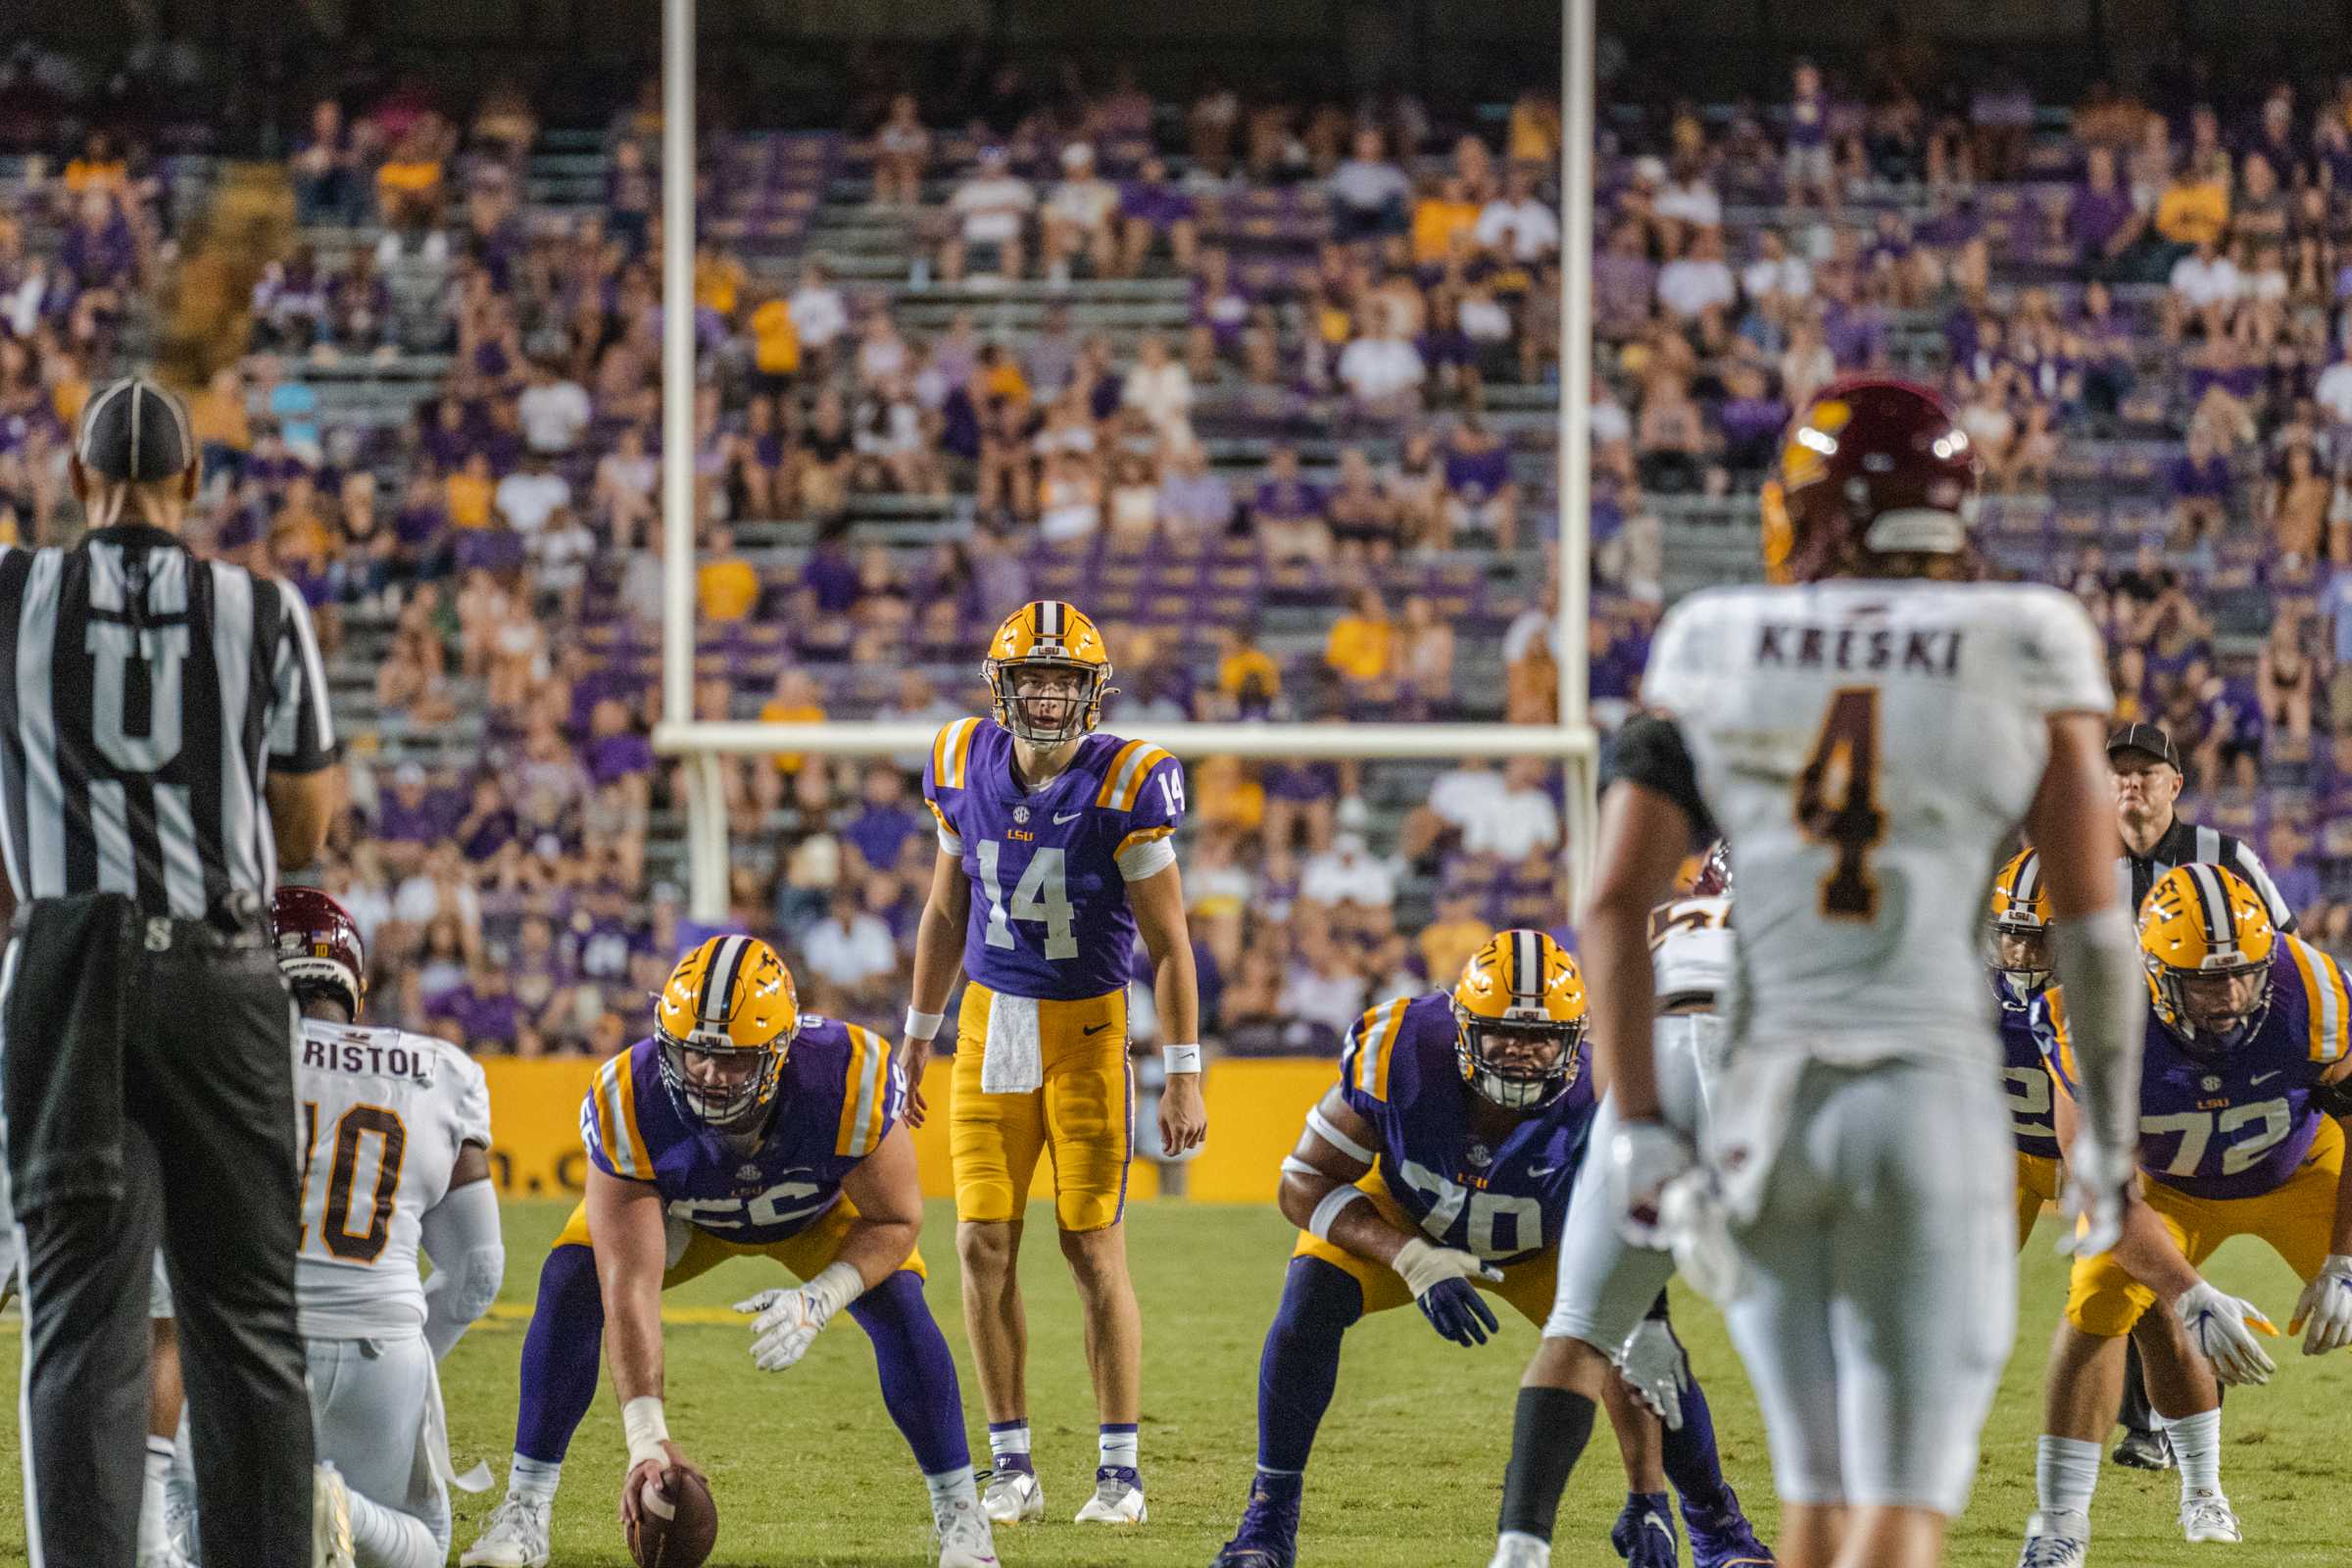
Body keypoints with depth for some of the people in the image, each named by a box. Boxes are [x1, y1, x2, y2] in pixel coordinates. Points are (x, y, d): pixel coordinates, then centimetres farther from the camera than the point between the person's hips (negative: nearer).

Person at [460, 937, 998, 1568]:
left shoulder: (850, 1080, -41)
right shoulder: (629, 1106, -40)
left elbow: (895, 1221, -23)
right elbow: (630, 1289, -40)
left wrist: (819, 1300, -42)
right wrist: (647, 1437, -49)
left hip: (820, 1208, 0)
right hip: (679, 1209, 0)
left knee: (897, 1299, -22)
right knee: (571, 1285, -21)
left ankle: (959, 1514, -4)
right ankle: (526, 1511, -11)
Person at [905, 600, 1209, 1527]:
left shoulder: (1124, 784, -14)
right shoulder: (967, 766, -1)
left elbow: (1168, 944, -10)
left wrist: (1183, 1076, -12)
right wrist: (918, 1038, 16)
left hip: (1085, 1031, -4)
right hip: (990, 1024, 4)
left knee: (1094, 1248, -4)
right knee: (984, 1246, -1)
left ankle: (1120, 1469, 5)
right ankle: (1011, 1466, 9)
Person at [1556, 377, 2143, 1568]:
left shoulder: (1714, 656, 5)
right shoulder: (2020, 661, 1)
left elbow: (1614, 908, -1)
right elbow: (2091, 922, 1)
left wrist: (1639, 1133, -1)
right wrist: (2107, 1131, 12)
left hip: (1767, 1105, 3)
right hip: (1934, 1106, -3)